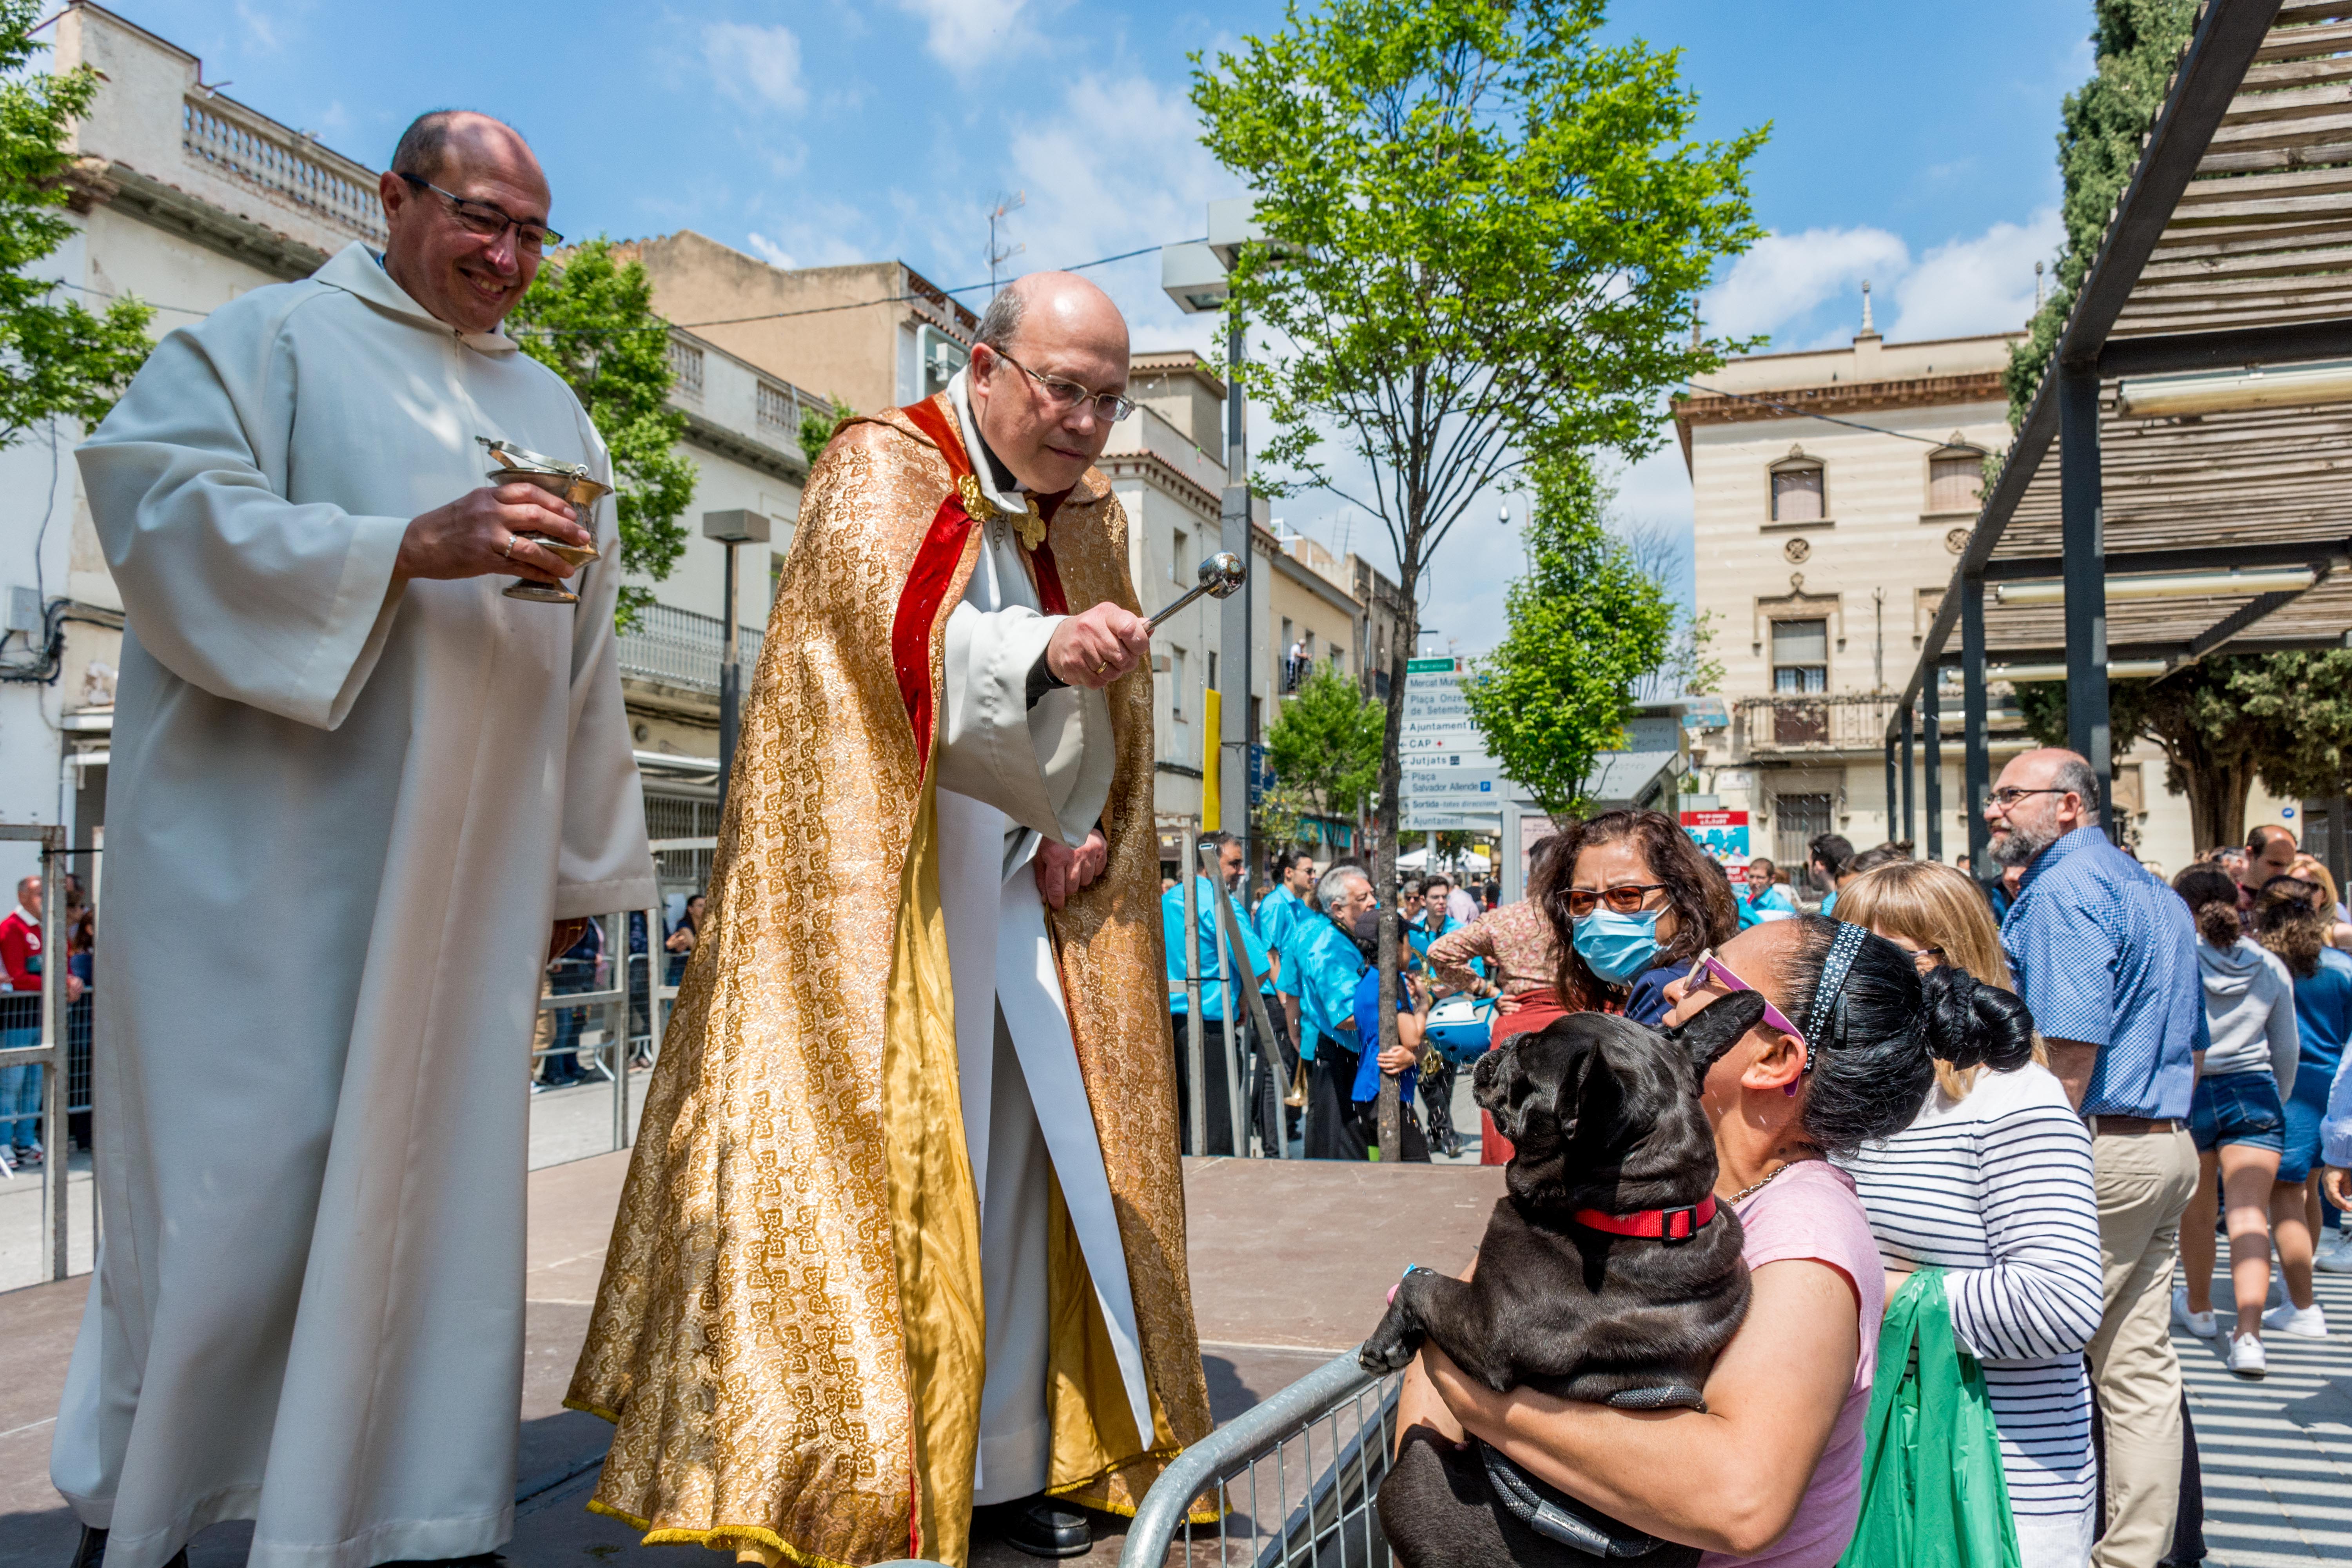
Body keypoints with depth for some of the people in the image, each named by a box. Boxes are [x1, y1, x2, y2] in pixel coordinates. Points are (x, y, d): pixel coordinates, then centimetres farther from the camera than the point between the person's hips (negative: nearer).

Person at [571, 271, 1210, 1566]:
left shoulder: (1091, 522, 15)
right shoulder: (882, 469, -3)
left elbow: (1116, 727, 21)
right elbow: (891, 632, -23)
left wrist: (1084, 837, 4)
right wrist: (1042, 648, -40)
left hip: (1019, 890, 7)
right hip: (878, 882, -6)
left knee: (1030, 1155, 6)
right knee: (878, 1154, -10)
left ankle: (1004, 1460, 17)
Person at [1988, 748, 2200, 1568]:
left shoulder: (2063, 888, -14)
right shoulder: (2156, 893, 18)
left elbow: (2071, 1050, -22)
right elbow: (2190, 1045, 24)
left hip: (2099, 1151, -10)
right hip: (2168, 1144, 10)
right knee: (2140, 1360, 13)